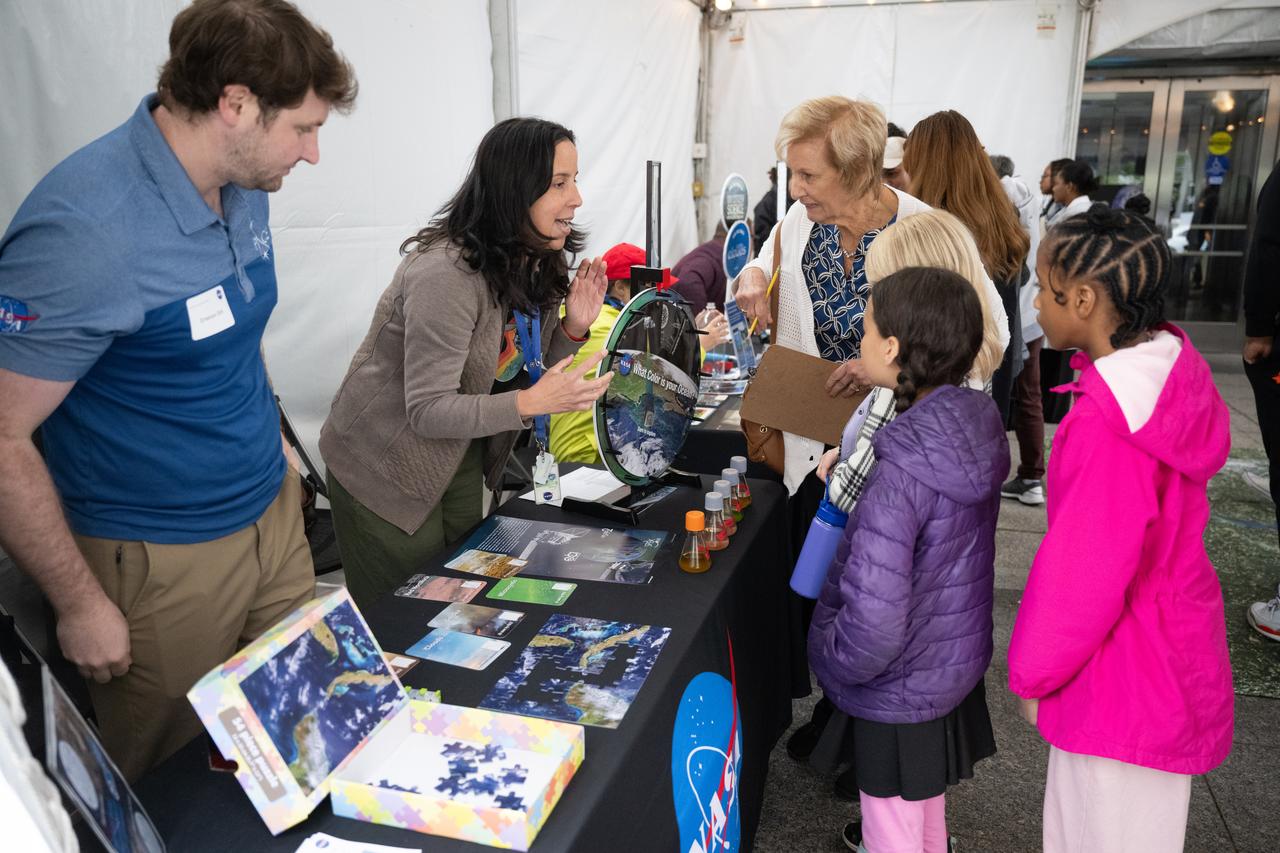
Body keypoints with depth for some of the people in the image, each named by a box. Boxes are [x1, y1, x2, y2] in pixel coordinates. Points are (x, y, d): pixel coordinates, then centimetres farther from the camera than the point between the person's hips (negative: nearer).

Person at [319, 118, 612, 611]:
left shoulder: (535, 264, -3)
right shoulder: (446, 274, -29)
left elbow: (527, 373, 3)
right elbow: (428, 411, -28)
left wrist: (573, 329, -14)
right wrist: (530, 402, -39)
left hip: (462, 459, 7)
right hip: (385, 470, -7)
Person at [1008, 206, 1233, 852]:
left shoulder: (1108, 423, -31)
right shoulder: (1173, 367, -5)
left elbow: (1086, 571, -24)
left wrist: (1032, 672, -8)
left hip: (1123, 674, -8)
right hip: (1172, 644, 8)